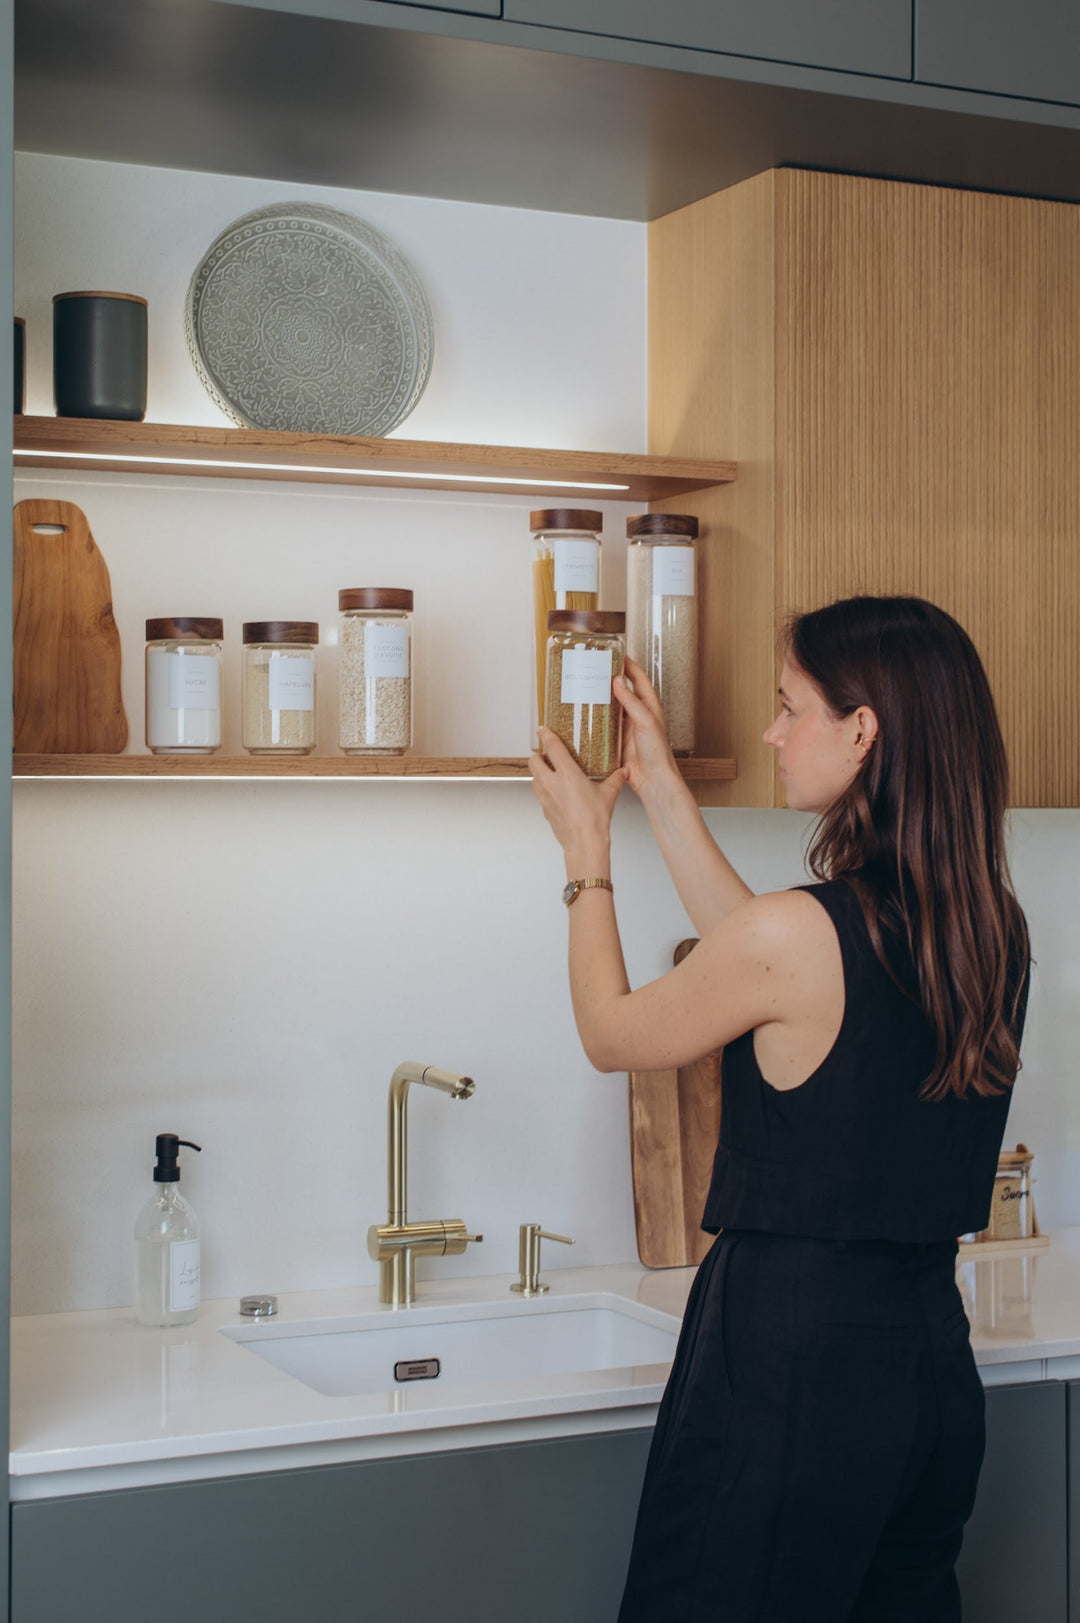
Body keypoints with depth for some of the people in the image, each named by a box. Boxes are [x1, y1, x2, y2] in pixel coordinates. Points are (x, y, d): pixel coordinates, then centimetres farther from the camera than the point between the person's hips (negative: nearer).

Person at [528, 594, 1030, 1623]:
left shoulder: (797, 933, -21)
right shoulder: (993, 930, 1)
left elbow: (611, 1033, -2)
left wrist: (586, 853, 13)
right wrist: (660, 787, 22)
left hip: (791, 1368, -7)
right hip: (931, 1355, 7)